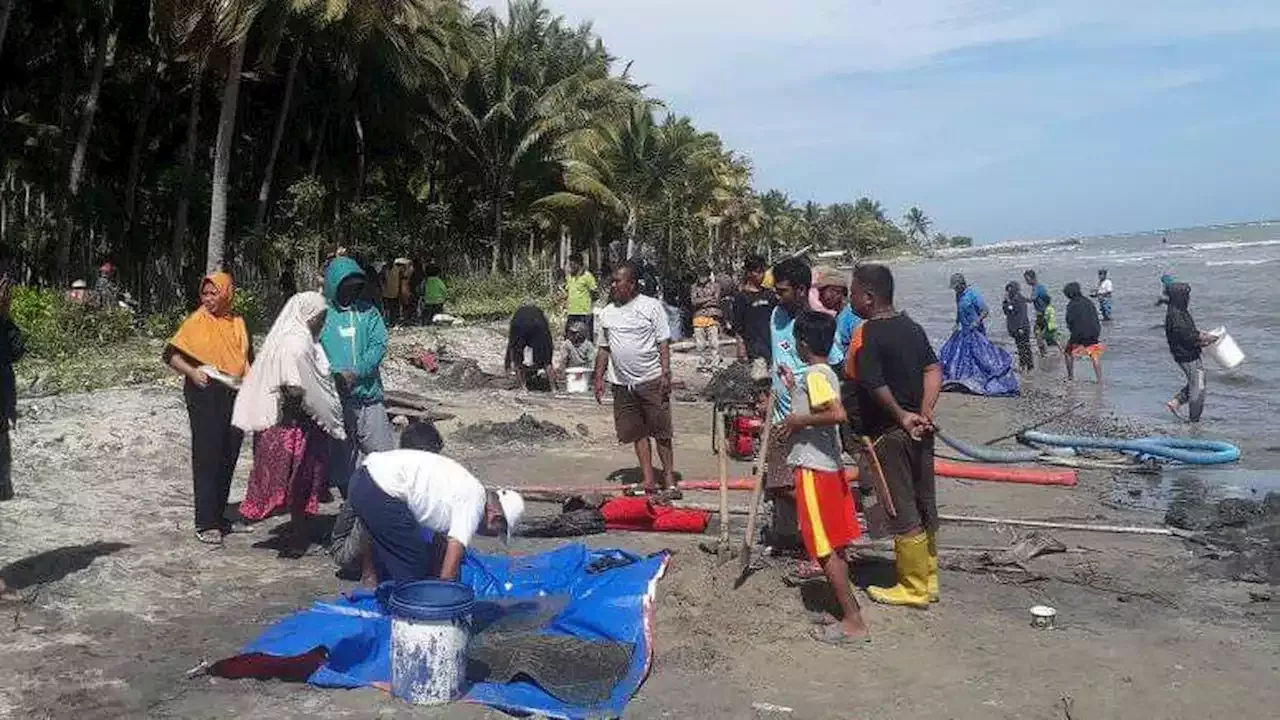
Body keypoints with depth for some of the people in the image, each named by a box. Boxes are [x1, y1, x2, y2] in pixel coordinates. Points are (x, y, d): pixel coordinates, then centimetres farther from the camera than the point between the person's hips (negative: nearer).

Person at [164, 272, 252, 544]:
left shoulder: (238, 323, 11)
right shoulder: (196, 321, -2)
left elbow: (248, 358, 21)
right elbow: (171, 354, -2)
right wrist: (192, 372, -17)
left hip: (235, 394, 5)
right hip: (206, 392, -5)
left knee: (228, 457, 9)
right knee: (207, 457, -6)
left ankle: (218, 515, 22)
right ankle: (206, 524, -4)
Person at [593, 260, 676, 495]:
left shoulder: (651, 306, -2)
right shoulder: (607, 313, 11)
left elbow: (663, 343, -3)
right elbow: (603, 349, 17)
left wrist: (665, 373, -11)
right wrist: (599, 378, 11)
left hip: (651, 381, -4)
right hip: (622, 384, 4)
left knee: (661, 432, 0)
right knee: (638, 433, 7)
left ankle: (669, 480, 7)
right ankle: (648, 480, 13)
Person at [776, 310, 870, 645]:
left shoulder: (814, 375, -16)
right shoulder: (825, 373, 13)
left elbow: (837, 414, -31)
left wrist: (799, 420, -20)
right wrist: (793, 388, 24)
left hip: (813, 469, -10)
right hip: (829, 466, 10)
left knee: (825, 549, -5)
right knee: (834, 545, 16)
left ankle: (854, 622, -2)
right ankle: (847, 608, 25)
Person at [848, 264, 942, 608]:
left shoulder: (867, 333, -16)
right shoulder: (911, 327, 8)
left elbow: (875, 386, -24)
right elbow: (934, 370, 3)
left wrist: (901, 416, -11)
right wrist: (923, 414, -4)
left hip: (889, 433, -8)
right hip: (920, 431, 8)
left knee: (903, 511, 1)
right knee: (924, 504, 15)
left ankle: (913, 588, 11)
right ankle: (928, 579, 27)